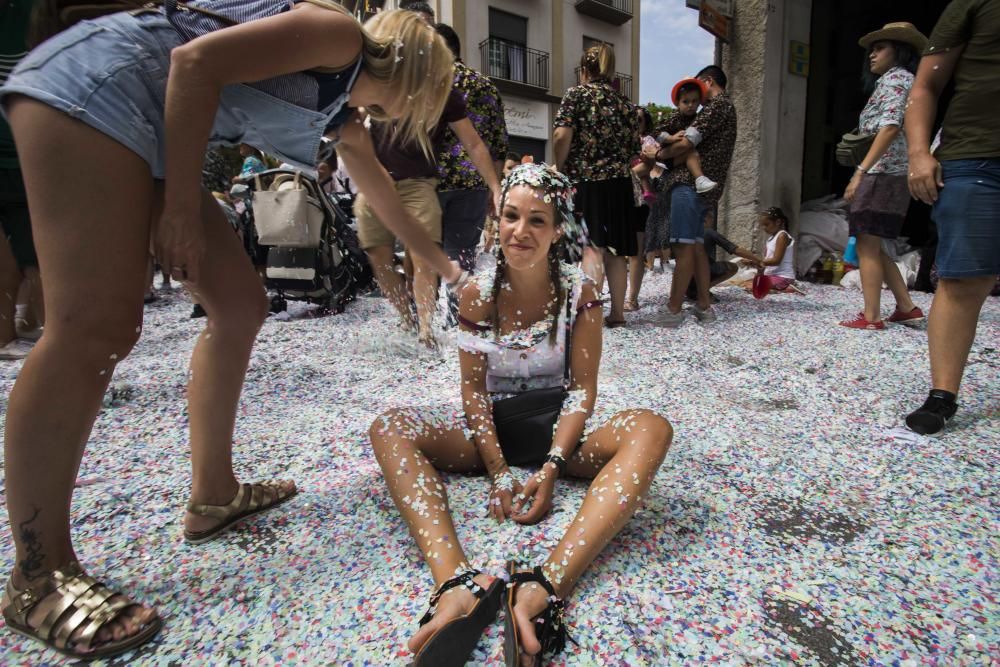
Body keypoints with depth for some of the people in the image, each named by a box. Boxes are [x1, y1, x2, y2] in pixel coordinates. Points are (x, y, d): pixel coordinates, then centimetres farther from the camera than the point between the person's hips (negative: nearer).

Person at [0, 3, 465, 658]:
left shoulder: (344, 106, 21)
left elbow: (386, 198, 31)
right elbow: (197, 60, -18)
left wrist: (445, 265, 40)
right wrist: (182, 207, -17)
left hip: (154, 130, 10)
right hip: (96, 80, -10)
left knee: (239, 305, 2)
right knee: (97, 327, -19)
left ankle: (213, 494, 11)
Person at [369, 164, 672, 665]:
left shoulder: (579, 292, -8)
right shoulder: (477, 293, -6)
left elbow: (583, 388, -9)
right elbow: (473, 388, -6)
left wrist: (550, 469, -23)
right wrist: (498, 472, -18)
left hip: (556, 425, -1)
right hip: (492, 426, 1)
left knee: (651, 431, -31)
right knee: (388, 429, -23)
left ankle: (547, 586, -48)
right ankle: (458, 583, -44)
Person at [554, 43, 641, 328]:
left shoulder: (577, 94, -1)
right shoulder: (625, 102, 13)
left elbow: (562, 137, -13)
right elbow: (634, 147, 12)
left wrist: (560, 169, -1)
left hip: (585, 180, -5)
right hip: (619, 183, 5)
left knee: (591, 247, -9)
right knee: (615, 249, 9)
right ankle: (617, 311, 14)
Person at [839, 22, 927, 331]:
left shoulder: (894, 77, -3)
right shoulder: (906, 80, 26)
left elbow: (890, 128, -18)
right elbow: (902, 134, 22)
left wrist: (860, 171, -23)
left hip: (881, 173, -10)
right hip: (896, 175, 10)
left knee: (867, 246, -9)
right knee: (873, 247, 12)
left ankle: (871, 316, -8)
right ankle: (907, 307, 13)